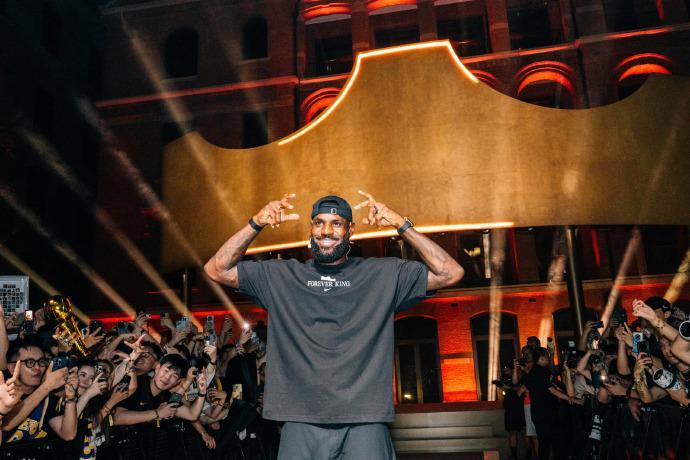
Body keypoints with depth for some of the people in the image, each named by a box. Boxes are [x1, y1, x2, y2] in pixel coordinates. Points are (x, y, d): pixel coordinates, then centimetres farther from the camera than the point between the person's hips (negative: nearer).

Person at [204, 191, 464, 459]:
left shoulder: (383, 274, 6)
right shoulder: (281, 276, 10)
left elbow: (451, 273, 0)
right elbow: (217, 270, 8)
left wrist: (402, 225, -7)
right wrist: (256, 224, -4)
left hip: (365, 422, -1)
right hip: (301, 423, 1)